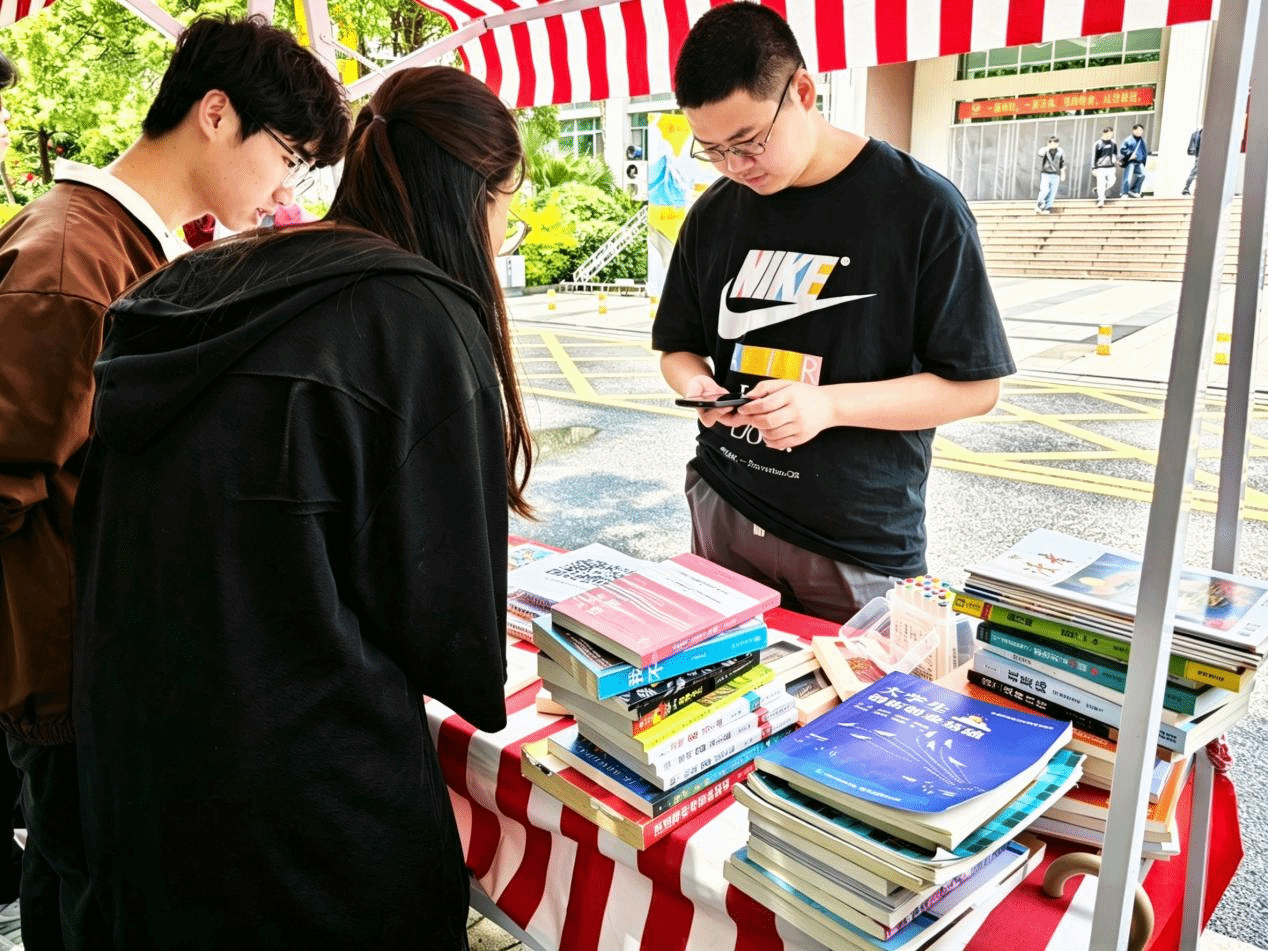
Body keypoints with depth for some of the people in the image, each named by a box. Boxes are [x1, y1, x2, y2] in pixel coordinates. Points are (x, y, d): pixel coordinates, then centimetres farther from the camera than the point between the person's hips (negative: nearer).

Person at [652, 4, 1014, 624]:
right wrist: (697, 386, -9)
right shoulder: (714, 213, 4)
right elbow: (679, 348, 14)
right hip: (723, 510, 4)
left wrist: (828, 404, -22)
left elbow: (975, 387, -9)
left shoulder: (922, 207, -9)